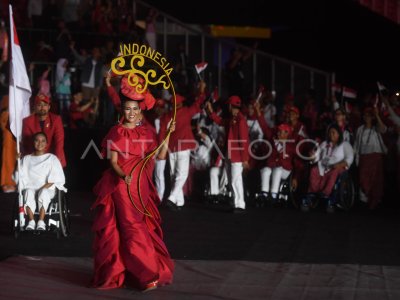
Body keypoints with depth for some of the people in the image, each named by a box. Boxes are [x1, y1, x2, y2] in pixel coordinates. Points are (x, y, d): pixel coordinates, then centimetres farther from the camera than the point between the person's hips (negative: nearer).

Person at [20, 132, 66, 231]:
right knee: (29, 192, -36)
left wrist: (44, 187, -12)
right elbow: (22, 176, 10)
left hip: (48, 189, -1)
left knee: (43, 193, -38)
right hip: (30, 187, 1)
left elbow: (56, 178, 0)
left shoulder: (52, 158, 11)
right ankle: (31, 222, -42)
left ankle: (41, 222, -43)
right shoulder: (27, 159, 18)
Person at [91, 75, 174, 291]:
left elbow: (160, 155, 0)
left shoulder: (147, 131, 7)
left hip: (141, 186, 4)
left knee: (143, 227, 4)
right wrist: (124, 175, -26)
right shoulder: (116, 132, -1)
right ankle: (147, 275, -3)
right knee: (132, 228, -6)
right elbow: (113, 161, -8)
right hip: (121, 185, -4)